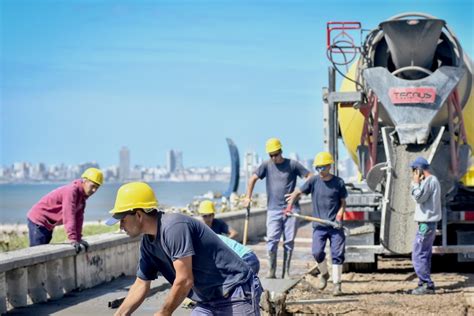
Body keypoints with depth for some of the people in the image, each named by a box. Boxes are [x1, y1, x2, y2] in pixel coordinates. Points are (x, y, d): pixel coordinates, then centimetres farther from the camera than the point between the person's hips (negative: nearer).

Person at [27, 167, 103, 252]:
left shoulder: (83, 194, 3)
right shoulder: (71, 191, -27)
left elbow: (78, 217, 7)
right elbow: (68, 216, -34)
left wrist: (78, 238, 3)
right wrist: (73, 240, -37)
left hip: (48, 224, 10)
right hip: (38, 220, -10)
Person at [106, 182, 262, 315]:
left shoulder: (173, 227, -23)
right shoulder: (148, 243, 6)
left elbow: (184, 281, -25)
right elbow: (141, 285, 17)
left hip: (236, 294, -9)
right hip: (209, 301, 9)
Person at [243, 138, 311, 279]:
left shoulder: (292, 165, 0)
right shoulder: (267, 165, 4)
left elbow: (309, 177, 4)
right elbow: (253, 178, 14)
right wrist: (248, 197, 13)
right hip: (273, 209, 1)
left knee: (289, 241, 2)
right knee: (272, 240, -10)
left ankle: (286, 272, 10)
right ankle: (271, 271, -3)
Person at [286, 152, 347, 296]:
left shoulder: (338, 182, 0)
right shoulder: (314, 181, 1)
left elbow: (343, 202, 7)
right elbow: (298, 192, 6)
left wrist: (340, 213, -12)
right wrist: (289, 205, -9)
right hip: (319, 225, 1)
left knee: (337, 253, -4)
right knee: (317, 252, -8)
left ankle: (336, 283, 4)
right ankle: (324, 274, 20)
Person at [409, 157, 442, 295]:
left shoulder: (429, 181, -15)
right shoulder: (433, 180, 17)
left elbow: (418, 197, -21)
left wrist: (416, 182, -13)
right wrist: (416, 183, 11)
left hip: (425, 224, -11)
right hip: (429, 223, 11)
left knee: (418, 256, -10)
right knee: (425, 255, 15)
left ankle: (427, 285, -13)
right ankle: (424, 283, 19)